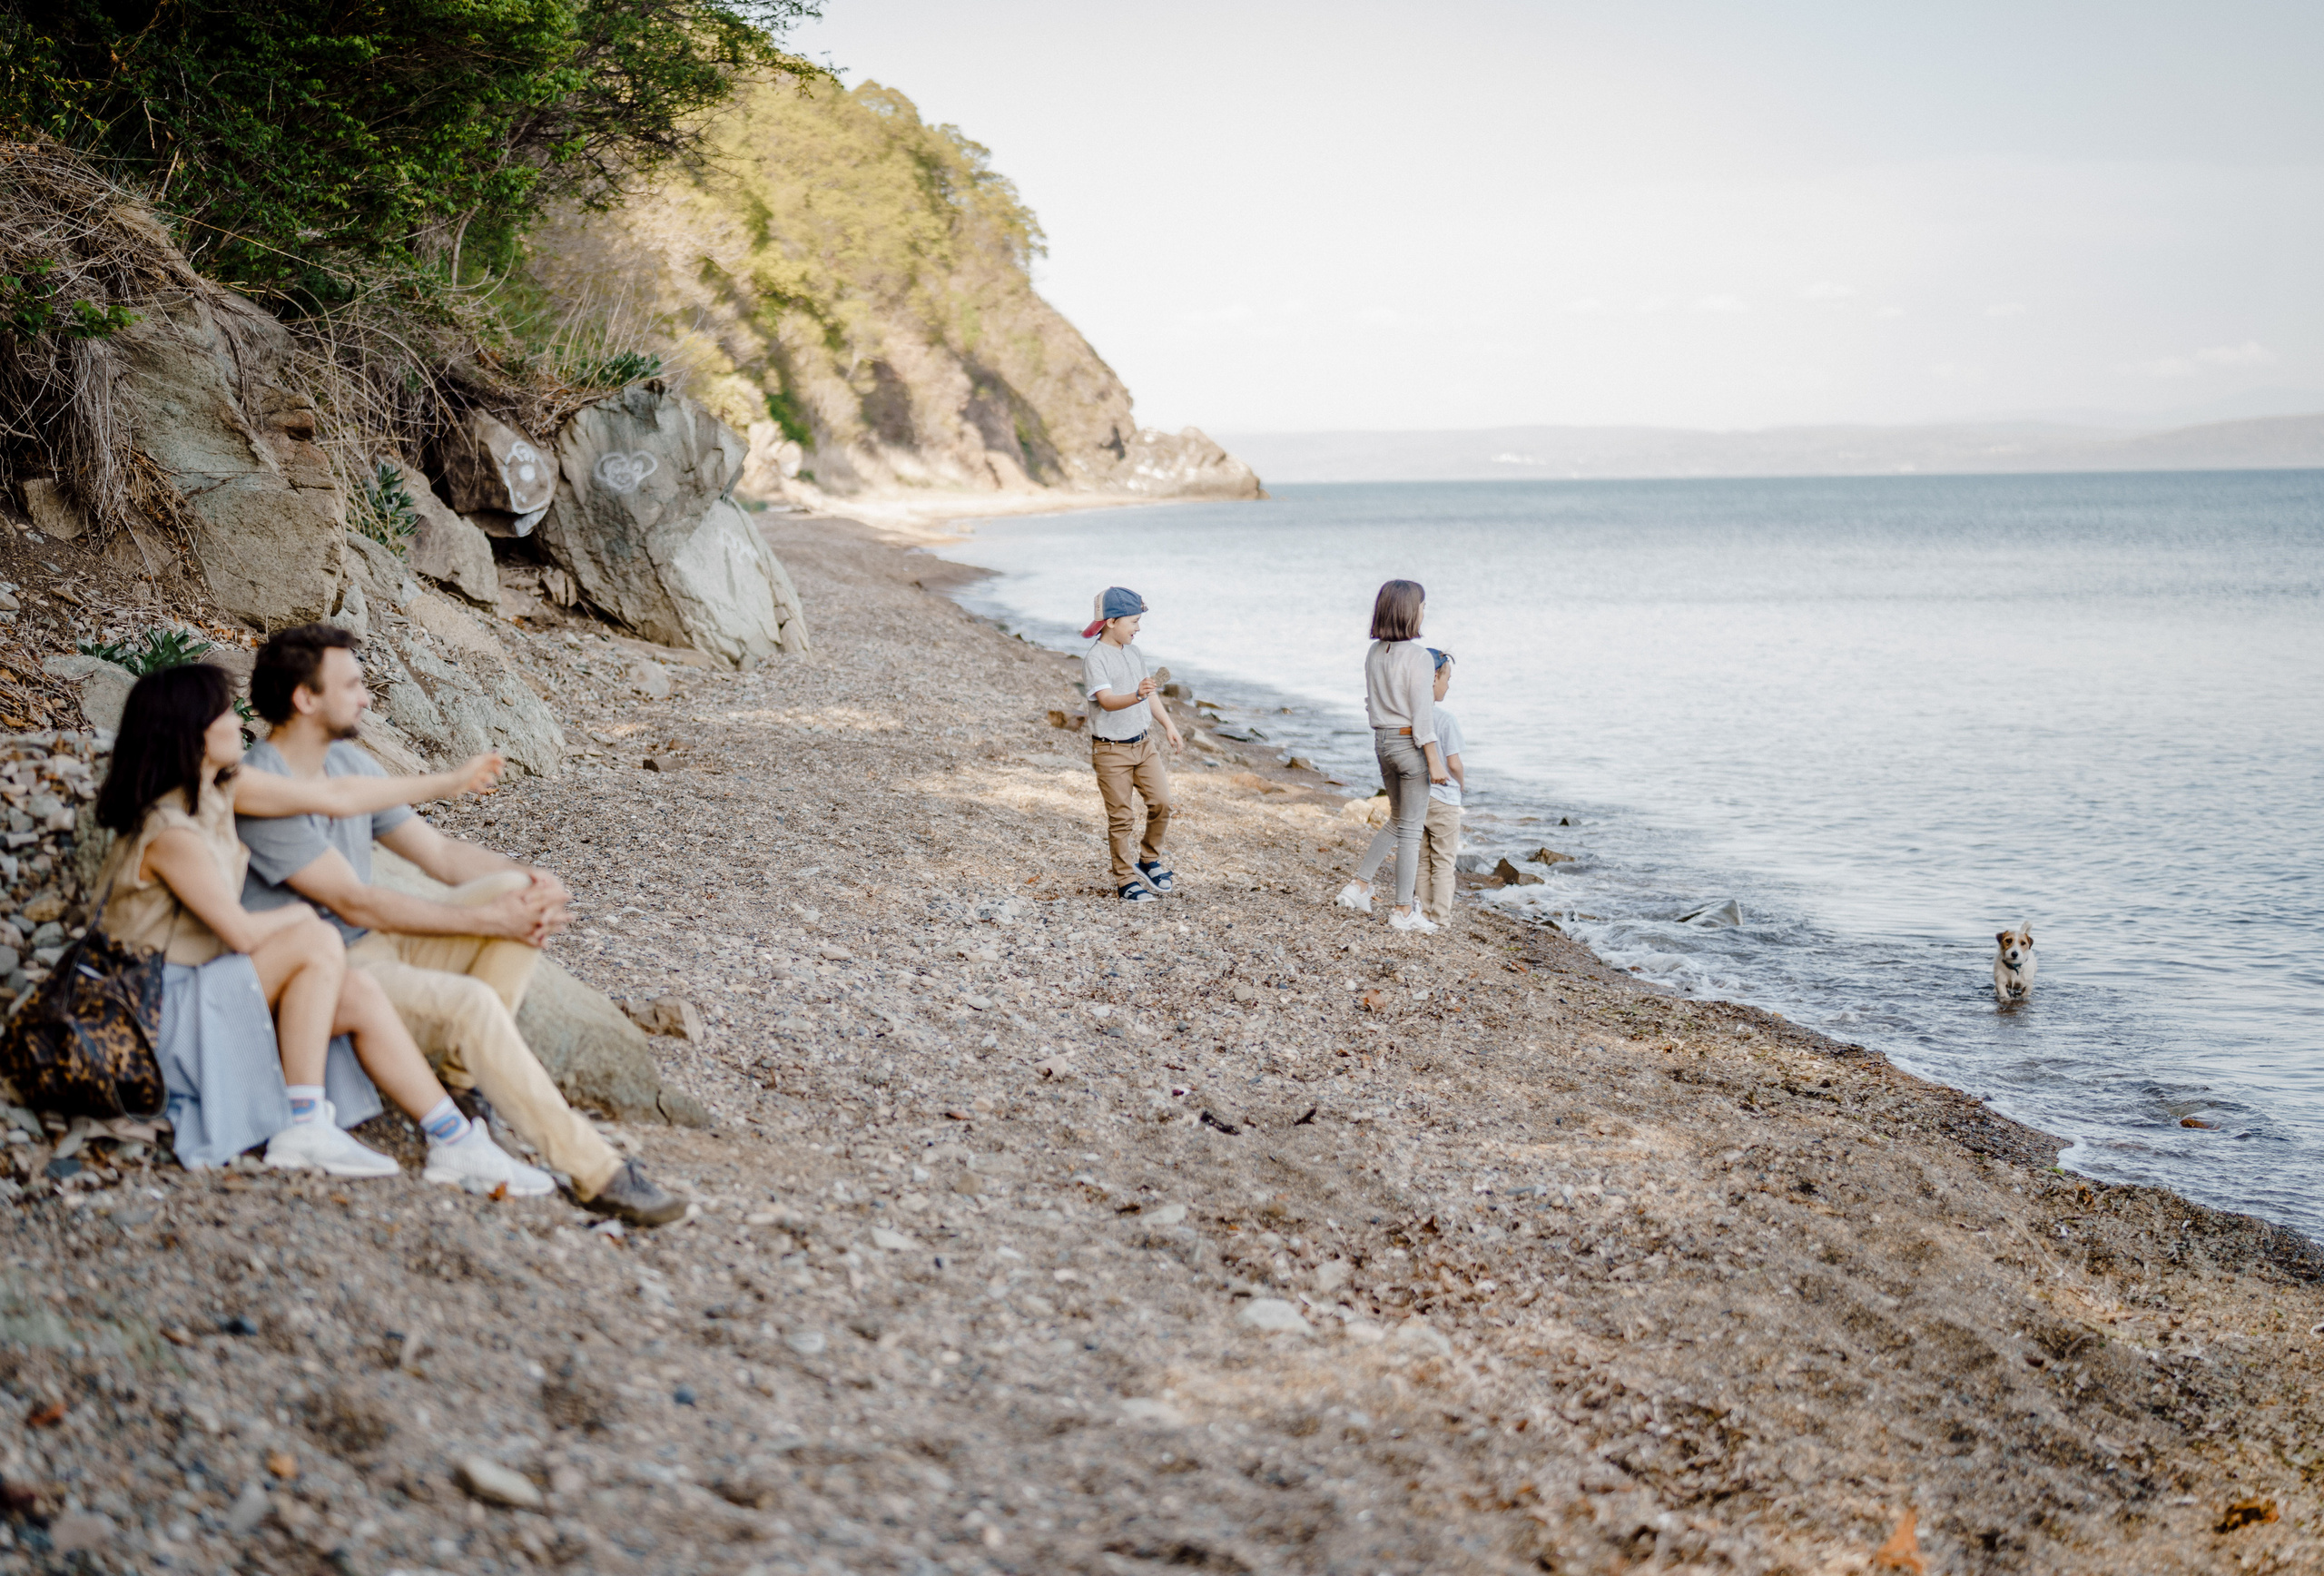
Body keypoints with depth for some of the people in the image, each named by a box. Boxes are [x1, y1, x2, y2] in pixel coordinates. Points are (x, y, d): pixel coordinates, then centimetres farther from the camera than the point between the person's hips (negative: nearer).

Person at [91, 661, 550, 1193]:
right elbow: (243, 933, -22)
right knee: (317, 943, -24)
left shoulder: (218, 790, 5)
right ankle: (303, 1127, -20)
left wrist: (450, 783, 13)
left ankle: (457, 1144, -5)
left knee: (361, 999, -6)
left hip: (212, 989, 9)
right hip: (163, 1011, -9)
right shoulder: (169, 833, -23)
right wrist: (300, 916, 0)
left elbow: (337, 797, 10)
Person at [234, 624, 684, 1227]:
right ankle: (595, 1172, -28)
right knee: (469, 1003, -31)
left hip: (371, 943, 9)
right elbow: (355, 904, -23)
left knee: (515, 890, -8)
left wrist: (533, 883, -10)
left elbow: (440, 852, 10)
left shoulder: (348, 763, 9)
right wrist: (490, 920, -23)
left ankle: (466, 1068, -7)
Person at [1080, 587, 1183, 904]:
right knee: (1121, 817, -1)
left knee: (1161, 802, -3)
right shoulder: (1095, 658, -14)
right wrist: (1136, 696, -44)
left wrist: (1168, 726, 16)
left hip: (1143, 743, 7)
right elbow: (1106, 700, -28)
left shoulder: (1134, 654, 10)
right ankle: (1126, 881, 9)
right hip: (1111, 749, -6)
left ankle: (1148, 859, 19)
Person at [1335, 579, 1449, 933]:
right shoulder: (1417, 655, -17)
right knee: (1411, 828, 2)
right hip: (1411, 743, -7)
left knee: (1398, 819, 24)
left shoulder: (1374, 654, 4)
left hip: (1383, 742, 7)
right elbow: (1421, 713, -17)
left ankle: (1360, 885, 18)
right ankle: (1404, 911, 8)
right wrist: (1434, 760, -14)